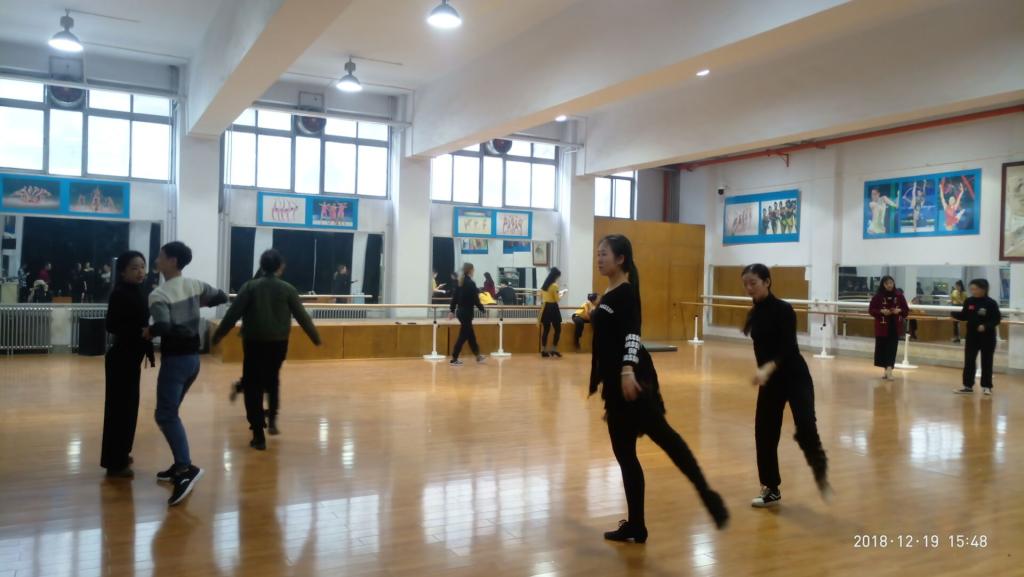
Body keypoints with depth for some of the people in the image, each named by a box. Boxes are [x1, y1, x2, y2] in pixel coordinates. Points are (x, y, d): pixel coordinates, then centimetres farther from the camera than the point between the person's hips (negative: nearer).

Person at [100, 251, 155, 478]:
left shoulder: (138, 293, 11)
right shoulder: (120, 294, -15)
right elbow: (112, 325, -22)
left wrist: (149, 352, 18)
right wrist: (140, 332, -31)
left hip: (132, 357, 9)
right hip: (121, 358, -9)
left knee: (129, 406, 17)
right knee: (119, 408, -4)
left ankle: (120, 454, 30)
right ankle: (115, 463, 4)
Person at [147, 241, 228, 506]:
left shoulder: (159, 295, -17)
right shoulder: (195, 285, 4)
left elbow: (163, 328, -30)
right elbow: (222, 297, 18)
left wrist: (148, 331, -10)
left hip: (175, 360, -8)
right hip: (193, 358, 8)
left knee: (165, 415, -9)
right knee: (170, 411, 18)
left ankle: (187, 468, -22)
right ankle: (180, 465, 20)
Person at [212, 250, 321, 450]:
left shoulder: (249, 287, -3)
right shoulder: (287, 289, -1)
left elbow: (233, 314, -4)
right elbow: (302, 316, 3)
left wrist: (218, 335, 7)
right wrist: (315, 337, 15)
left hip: (254, 342, -2)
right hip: (278, 342, 2)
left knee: (253, 387, 4)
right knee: (272, 380, 28)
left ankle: (258, 435, 2)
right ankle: (272, 418, 20)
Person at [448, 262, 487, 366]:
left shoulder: (460, 282, 8)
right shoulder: (471, 283, -16)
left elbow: (454, 297, 11)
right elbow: (475, 300, -15)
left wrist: (452, 310, 17)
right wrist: (483, 310, -3)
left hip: (460, 311, 9)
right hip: (467, 313, -9)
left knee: (470, 334, 17)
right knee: (463, 336, -1)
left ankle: (478, 356, 29)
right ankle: (453, 359, 1)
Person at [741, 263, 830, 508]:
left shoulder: (783, 309, -15)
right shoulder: (754, 313, 5)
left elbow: (788, 347, -25)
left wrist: (768, 369, -39)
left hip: (795, 377, -7)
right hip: (770, 380, 7)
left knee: (805, 430, -19)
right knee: (764, 434, 5)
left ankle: (821, 473, 10)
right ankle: (771, 490, 18)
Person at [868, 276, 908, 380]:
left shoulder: (899, 295, 1)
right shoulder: (877, 296, -4)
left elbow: (906, 309, 6)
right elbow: (871, 310, -2)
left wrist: (899, 311, -14)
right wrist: (881, 311, -18)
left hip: (895, 327, 0)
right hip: (882, 326, 0)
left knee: (892, 348, -5)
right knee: (882, 348, 5)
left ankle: (889, 370, -8)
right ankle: (886, 370, 19)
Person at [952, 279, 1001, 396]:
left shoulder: (991, 303, -12)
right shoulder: (968, 301, 0)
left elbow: (997, 319, -11)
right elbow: (964, 316, 8)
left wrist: (986, 326, -26)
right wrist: (953, 313, -9)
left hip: (987, 337, -4)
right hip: (972, 337, 4)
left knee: (986, 362, 6)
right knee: (969, 361, 4)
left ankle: (987, 386, 17)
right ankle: (968, 386, 11)